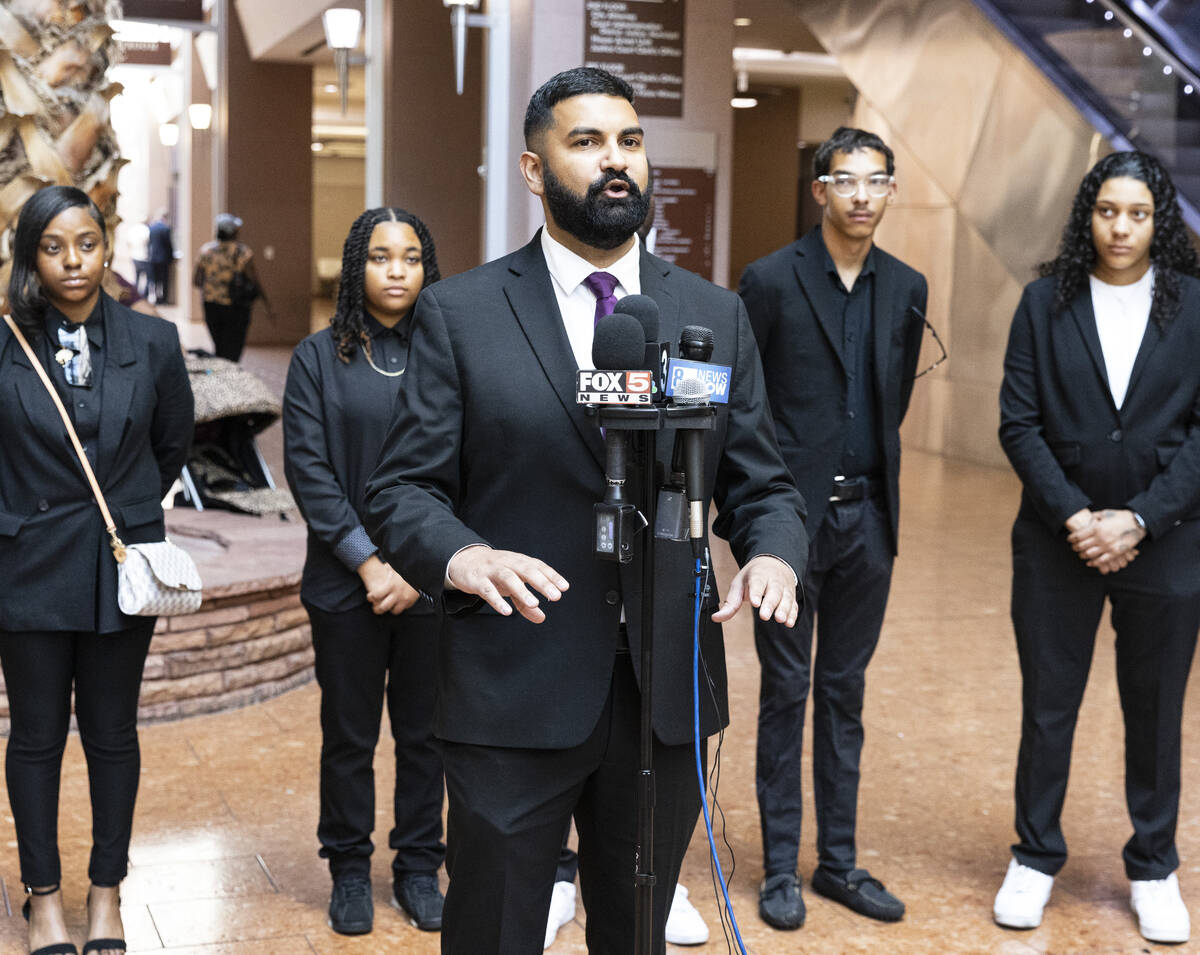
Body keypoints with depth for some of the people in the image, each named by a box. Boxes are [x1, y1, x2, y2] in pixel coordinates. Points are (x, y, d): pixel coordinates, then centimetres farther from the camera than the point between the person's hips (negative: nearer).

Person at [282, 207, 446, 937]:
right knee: (349, 735, 9)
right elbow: (308, 468, -4)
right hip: (346, 582, 0)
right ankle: (350, 870, 23)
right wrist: (369, 563, -11)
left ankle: (419, 867, 22)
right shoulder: (319, 357, 2)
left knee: (424, 733, 8)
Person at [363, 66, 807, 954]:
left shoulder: (716, 315, 8)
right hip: (513, 693, -3)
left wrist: (773, 554, -13)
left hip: (670, 692, 3)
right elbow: (403, 490, -3)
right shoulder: (459, 312, -1)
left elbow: (762, 484, 10)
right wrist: (460, 556, -24)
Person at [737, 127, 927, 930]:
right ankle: (781, 865, 15)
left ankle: (839, 860, 22)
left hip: (867, 516, 4)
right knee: (786, 691, 4)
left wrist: (872, 467, 13)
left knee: (845, 691, 12)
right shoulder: (771, 280, -7)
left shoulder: (906, 289, 7)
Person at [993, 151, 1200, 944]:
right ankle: (1036, 858, 25)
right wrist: (1072, 516, -12)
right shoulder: (1046, 304, 1)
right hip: (1059, 541, 0)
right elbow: (1020, 423, -2)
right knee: (1048, 707, 9)